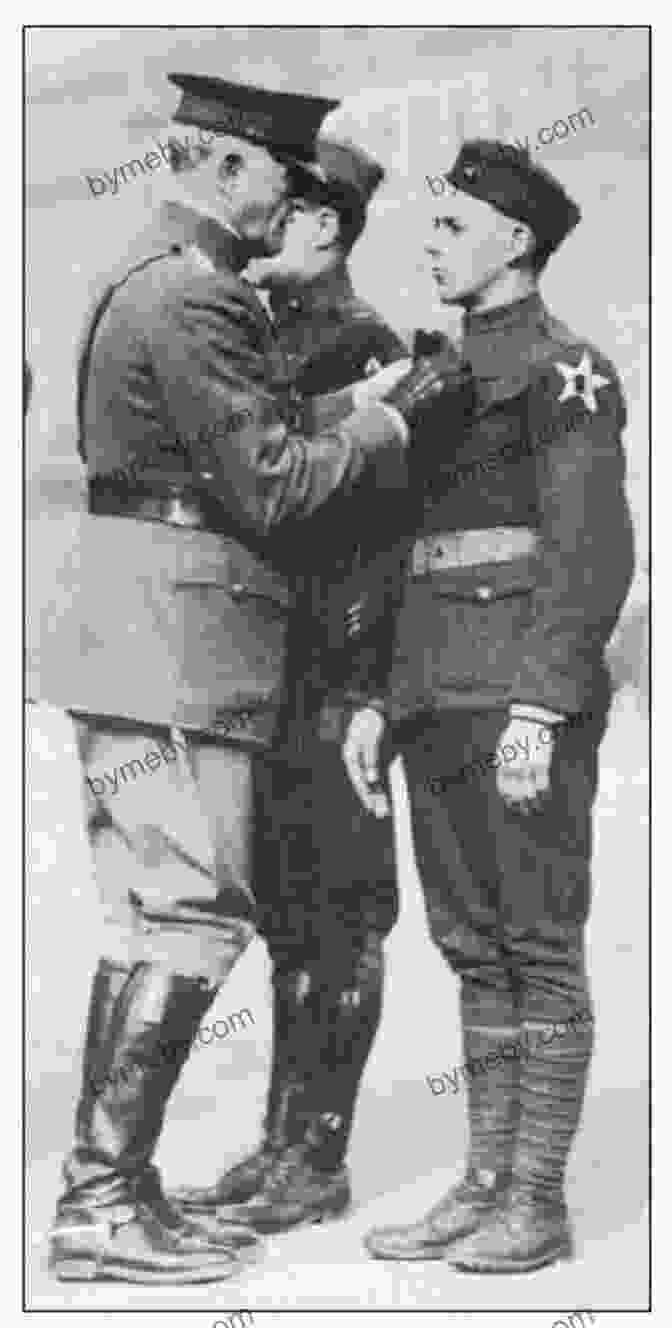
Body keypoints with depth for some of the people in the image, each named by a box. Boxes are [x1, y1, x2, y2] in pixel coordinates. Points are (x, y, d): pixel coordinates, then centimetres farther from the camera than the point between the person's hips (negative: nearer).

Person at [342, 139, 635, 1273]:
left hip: (526, 697, -9)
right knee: (474, 950, 10)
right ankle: (486, 1185, 18)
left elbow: (593, 553, -14)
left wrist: (540, 707, -21)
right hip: (439, 698, 9)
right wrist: (378, 702, 15)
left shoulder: (565, 369, -6)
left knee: (538, 949, -2)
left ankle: (539, 1202, 7)